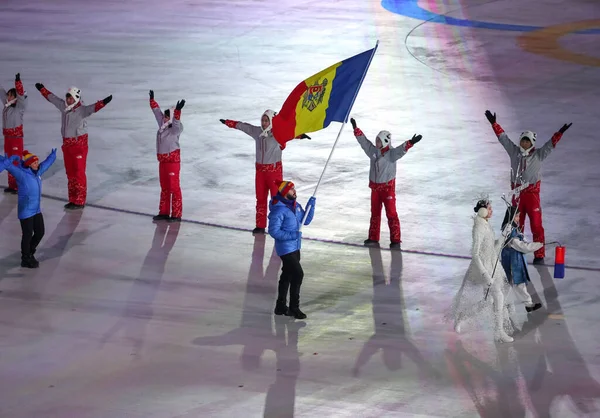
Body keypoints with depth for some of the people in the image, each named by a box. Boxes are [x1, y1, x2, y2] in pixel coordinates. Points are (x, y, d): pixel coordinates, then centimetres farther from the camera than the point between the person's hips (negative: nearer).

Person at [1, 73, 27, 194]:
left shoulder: (20, 107, -9)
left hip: (17, 137, -7)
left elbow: (21, 95, -24)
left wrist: (18, 81, -35)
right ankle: (11, 185, 21)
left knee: (17, 162, -4)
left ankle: (19, 186, 1)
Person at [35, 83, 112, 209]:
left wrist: (103, 103, -54)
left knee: (79, 173, -2)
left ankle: (80, 201, 4)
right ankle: (73, 200, 23)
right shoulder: (64, 107, 5)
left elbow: (92, 108, -35)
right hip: (67, 144, 7)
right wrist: (42, 89, 32)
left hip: (79, 145, -7)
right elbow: (51, 97, 20)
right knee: (70, 173, 13)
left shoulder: (81, 110, -16)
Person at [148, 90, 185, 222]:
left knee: (174, 188, -6)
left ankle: (177, 215, -4)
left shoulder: (176, 128, -12)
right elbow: (157, 111, 20)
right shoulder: (162, 126, 8)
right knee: (164, 188, 14)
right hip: (162, 161, 8)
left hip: (173, 161, -8)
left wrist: (177, 110, -50)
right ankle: (164, 212, 22)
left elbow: (176, 122, -35)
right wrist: (152, 100, 25)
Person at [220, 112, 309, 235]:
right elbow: (241, 126, 17)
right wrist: (228, 122, 30)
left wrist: (300, 135, -54)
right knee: (260, 198, 13)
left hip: (274, 169, -6)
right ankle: (260, 226, 23)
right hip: (260, 169, 6)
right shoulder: (257, 131, 3)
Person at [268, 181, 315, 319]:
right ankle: (293, 308, -3)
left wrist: (311, 205, -1)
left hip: (295, 247, 9)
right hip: (285, 248, -9)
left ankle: (281, 306, 29)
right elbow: (273, 231, -22)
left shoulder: (296, 206, 6)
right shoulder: (278, 210, -22)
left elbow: (306, 220, 11)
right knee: (298, 274, -12)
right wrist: (291, 235, -26)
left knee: (287, 275, 17)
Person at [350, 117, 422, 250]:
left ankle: (395, 240, -4)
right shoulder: (373, 151, 3)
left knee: (391, 213, -6)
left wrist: (410, 143, -50)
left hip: (388, 187, -7)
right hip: (375, 187, 7)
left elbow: (401, 150, -32)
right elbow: (363, 141, 13)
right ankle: (373, 239, 24)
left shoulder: (391, 153, -14)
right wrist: (356, 129, 16)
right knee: (375, 213, 14)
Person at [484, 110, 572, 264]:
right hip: (517, 192, 4)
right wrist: (494, 123, 10)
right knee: (517, 224, 14)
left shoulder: (538, 154, -3)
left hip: (532, 192, -4)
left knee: (536, 225, -6)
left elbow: (550, 144, -13)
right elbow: (503, 137, 9)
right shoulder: (514, 152, 5)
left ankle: (539, 254, -1)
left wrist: (560, 133, -27)